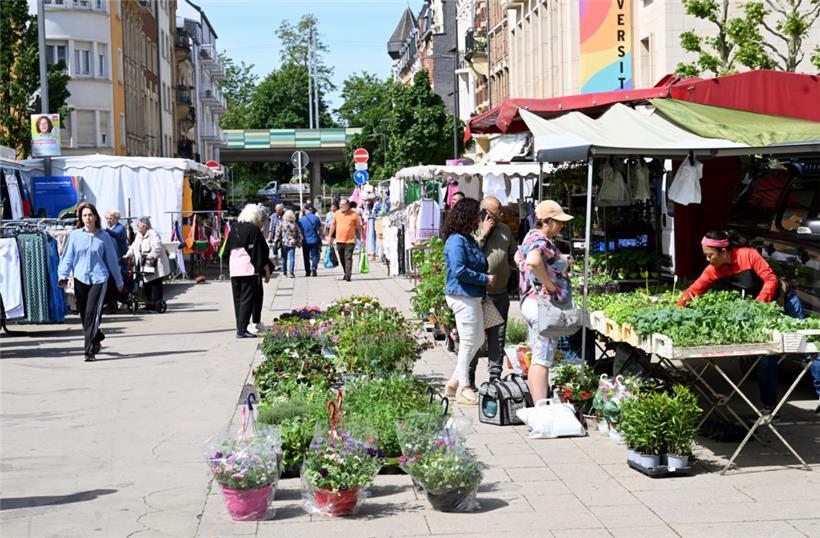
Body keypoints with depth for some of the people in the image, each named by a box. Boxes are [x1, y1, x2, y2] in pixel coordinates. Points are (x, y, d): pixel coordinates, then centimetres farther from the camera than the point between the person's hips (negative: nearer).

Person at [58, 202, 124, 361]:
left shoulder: (104, 237, 4)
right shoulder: (75, 235, 5)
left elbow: (112, 260, 11)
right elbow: (67, 257, 5)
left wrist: (119, 281, 16)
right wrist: (63, 275, -10)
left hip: (98, 278, -2)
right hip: (80, 278, 2)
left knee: (91, 314, -12)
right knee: (83, 314, 9)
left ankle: (89, 350, -10)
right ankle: (97, 337, 34)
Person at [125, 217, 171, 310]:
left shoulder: (153, 234, -12)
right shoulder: (139, 236, 18)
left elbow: (157, 246, -25)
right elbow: (134, 246, 18)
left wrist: (152, 255, -38)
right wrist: (128, 254, 3)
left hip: (155, 265, -8)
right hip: (145, 266, 9)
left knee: (156, 283, -6)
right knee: (147, 284, 9)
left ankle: (156, 302, -3)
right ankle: (149, 303, 15)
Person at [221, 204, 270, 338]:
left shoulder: (234, 228, 9)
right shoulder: (254, 230, -9)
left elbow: (227, 250, 15)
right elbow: (260, 252, -8)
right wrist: (266, 270, -3)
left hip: (234, 269, 6)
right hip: (248, 270, -6)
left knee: (237, 300, 14)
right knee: (247, 299, -3)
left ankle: (240, 327, 19)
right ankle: (242, 329, -7)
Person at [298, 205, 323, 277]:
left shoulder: (301, 219, -4)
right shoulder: (316, 218, -5)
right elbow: (321, 230, 0)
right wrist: (319, 237, 17)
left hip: (305, 241, 1)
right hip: (315, 241, -1)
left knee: (306, 257, 13)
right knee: (315, 256, 3)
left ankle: (307, 272, 17)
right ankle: (314, 268, -20)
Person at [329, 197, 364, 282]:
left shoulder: (354, 214, -4)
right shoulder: (336, 214, 7)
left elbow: (358, 227, 2)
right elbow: (333, 225, 16)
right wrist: (330, 237, 16)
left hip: (350, 240, -4)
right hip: (339, 240, 4)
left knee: (348, 258, -10)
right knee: (342, 259, 12)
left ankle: (348, 275, -14)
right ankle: (346, 273, 27)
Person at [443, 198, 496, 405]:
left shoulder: (468, 239, 15)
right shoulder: (456, 241, -16)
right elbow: (460, 271, -23)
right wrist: (485, 279, -16)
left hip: (472, 297, 10)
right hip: (462, 297, -10)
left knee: (478, 339, 16)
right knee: (468, 342, -3)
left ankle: (454, 382, 23)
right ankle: (463, 389, 8)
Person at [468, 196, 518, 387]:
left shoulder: (505, 230, 13)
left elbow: (514, 254, 23)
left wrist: (513, 272, 8)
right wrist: (484, 233, -15)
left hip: (500, 293, 5)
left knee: (498, 337, 8)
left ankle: (495, 377, 16)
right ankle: (469, 378, 10)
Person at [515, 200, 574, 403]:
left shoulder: (530, 236, 13)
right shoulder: (542, 241, -18)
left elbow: (518, 257, 32)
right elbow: (533, 261, -39)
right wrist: (549, 284, -25)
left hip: (529, 301, 10)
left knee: (536, 360, 14)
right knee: (542, 362, -10)